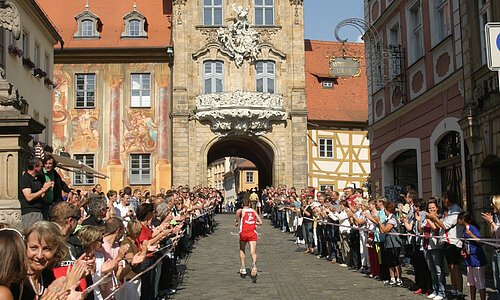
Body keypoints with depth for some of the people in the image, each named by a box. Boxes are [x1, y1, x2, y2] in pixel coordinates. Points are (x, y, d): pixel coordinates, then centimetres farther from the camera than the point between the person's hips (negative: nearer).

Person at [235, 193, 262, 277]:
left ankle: (243, 268, 21)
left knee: (242, 250, 23)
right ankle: (254, 264, -39)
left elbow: (238, 211, -20)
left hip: (243, 233, -1)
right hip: (253, 233, 1)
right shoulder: (254, 211, 16)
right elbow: (260, 222, 13)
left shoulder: (241, 210, 7)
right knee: (253, 252, -8)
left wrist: (236, 221, -7)